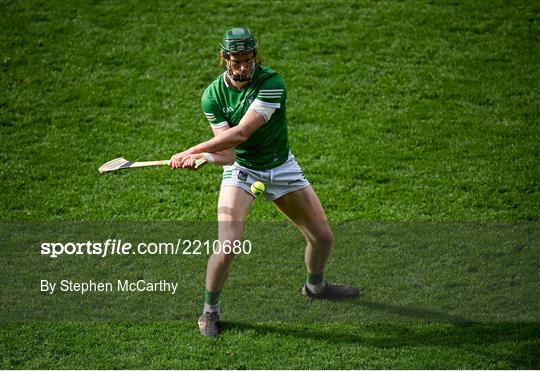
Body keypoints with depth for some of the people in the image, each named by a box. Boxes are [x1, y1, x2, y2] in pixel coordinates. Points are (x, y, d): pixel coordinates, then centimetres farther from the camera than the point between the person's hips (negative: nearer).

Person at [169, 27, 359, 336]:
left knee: (323, 236, 8)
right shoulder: (213, 96, -14)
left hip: (282, 167, 1)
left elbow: (241, 133, -32)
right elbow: (228, 154, -18)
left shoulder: (272, 83, -23)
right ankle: (210, 311, 6)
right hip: (241, 169, -1)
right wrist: (204, 158, -41)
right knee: (227, 248, -18)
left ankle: (315, 286, 40)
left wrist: (192, 151, -32)